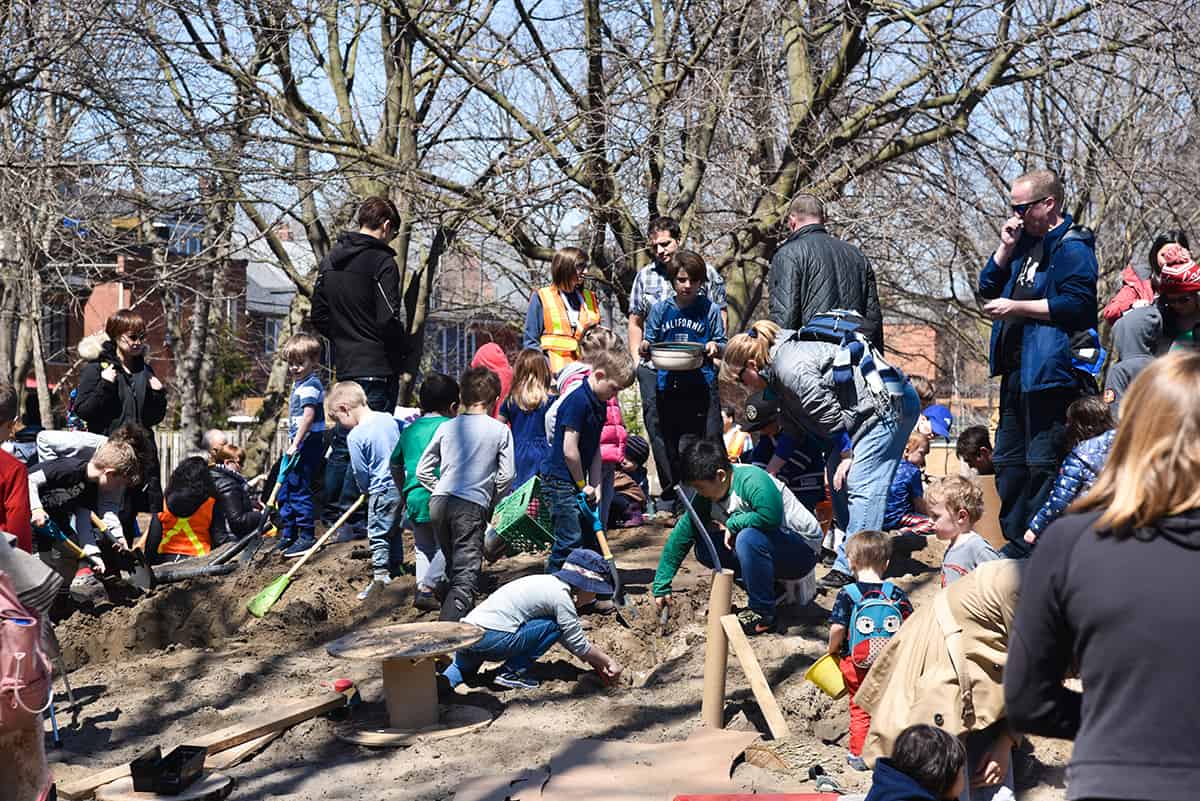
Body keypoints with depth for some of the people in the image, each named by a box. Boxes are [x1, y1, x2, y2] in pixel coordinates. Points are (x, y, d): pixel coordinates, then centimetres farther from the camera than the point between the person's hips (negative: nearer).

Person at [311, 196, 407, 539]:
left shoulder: (329, 260, 13)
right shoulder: (382, 261, -12)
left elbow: (319, 316, 15)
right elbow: (388, 319, -18)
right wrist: (404, 353, -4)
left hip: (345, 365, 8)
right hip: (377, 366, -7)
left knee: (342, 440, 16)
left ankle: (332, 512, 22)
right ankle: (353, 520, -4)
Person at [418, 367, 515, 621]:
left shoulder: (446, 427, 12)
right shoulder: (501, 430, 4)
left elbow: (422, 470, 13)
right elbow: (506, 476, 0)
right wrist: (491, 500, 15)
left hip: (439, 503, 5)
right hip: (472, 506, -4)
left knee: (453, 567, 22)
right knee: (466, 575, -9)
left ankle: (457, 616, 31)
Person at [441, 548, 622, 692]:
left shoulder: (548, 583, 19)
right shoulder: (561, 595, -7)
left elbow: (571, 638, 27)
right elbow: (579, 645, -1)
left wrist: (597, 663, 27)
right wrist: (608, 661, 13)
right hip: (491, 638, -9)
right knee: (554, 626, -2)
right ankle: (513, 672, 1)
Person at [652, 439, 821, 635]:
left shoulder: (752, 480, -26)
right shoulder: (706, 498, -4)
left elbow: (771, 517, -40)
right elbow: (681, 536, -1)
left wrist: (733, 524, -23)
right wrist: (661, 586, -2)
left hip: (803, 548, -8)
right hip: (763, 546, 8)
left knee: (748, 538, -34)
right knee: (704, 549, -8)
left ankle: (763, 613, -18)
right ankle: (768, 587, 3)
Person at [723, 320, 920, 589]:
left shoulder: (793, 369, -22)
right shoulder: (779, 370, 11)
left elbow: (830, 415, -20)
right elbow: (792, 429, 18)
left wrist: (846, 454, -10)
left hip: (891, 404, -11)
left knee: (860, 483, -15)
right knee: (838, 475, 14)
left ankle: (851, 567, -16)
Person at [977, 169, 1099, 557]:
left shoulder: (1072, 247, -10)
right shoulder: (1027, 242, 18)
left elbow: (1077, 303, -22)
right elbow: (987, 287, 19)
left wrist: (1015, 307, -18)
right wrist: (1006, 247, 5)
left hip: (1048, 372, -10)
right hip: (1015, 371, 10)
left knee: (1043, 463, -9)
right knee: (1008, 460, 15)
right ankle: (1016, 544, 24)